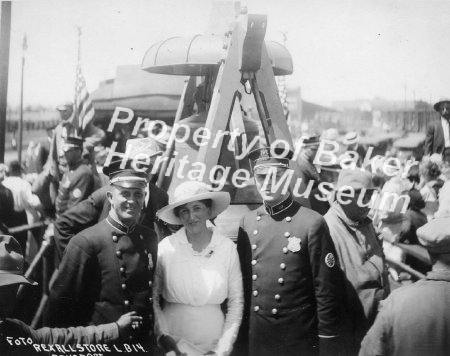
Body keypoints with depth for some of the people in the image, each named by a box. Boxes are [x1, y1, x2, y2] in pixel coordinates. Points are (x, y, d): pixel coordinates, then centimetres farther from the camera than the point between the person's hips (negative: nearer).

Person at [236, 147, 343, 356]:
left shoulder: (311, 223, -12)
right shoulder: (247, 223, 2)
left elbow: (326, 290, -11)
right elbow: (240, 281, 8)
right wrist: (239, 333, 9)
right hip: (253, 339, 4)